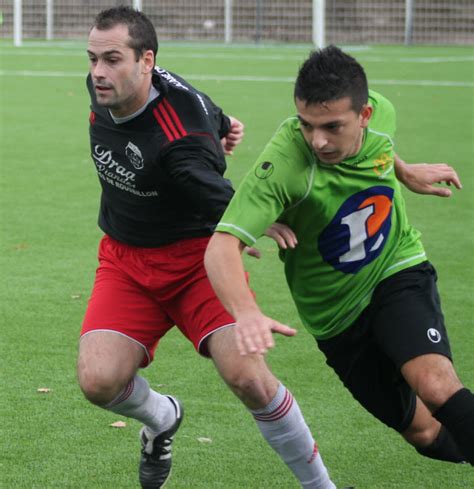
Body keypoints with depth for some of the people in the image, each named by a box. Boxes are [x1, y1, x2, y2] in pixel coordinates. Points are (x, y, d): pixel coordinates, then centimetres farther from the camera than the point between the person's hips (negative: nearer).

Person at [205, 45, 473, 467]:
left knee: (435, 384, -28)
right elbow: (223, 245, -42)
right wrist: (246, 312, -59)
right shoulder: (283, 164, -33)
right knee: (424, 432, 7)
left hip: (399, 272, 1)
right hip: (337, 313, -1)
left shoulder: (380, 112, -18)